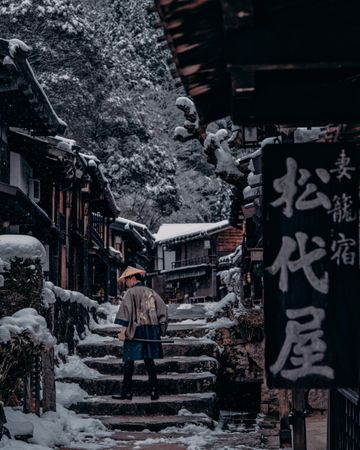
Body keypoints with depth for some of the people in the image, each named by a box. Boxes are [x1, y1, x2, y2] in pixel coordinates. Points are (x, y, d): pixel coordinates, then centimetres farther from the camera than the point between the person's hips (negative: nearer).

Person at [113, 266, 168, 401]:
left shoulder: (131, 292, -5)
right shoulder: (151, 292, 12)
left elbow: (126, 310, -15)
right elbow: (163, 309, 10)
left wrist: (123, 330, -17)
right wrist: (161, 329, 13)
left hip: (135, 331, -5)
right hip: (151, 331, 5)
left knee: (129, 361, 1)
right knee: (149, 361, 9)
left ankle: (127, 392, 1)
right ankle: (154, 391, 4)